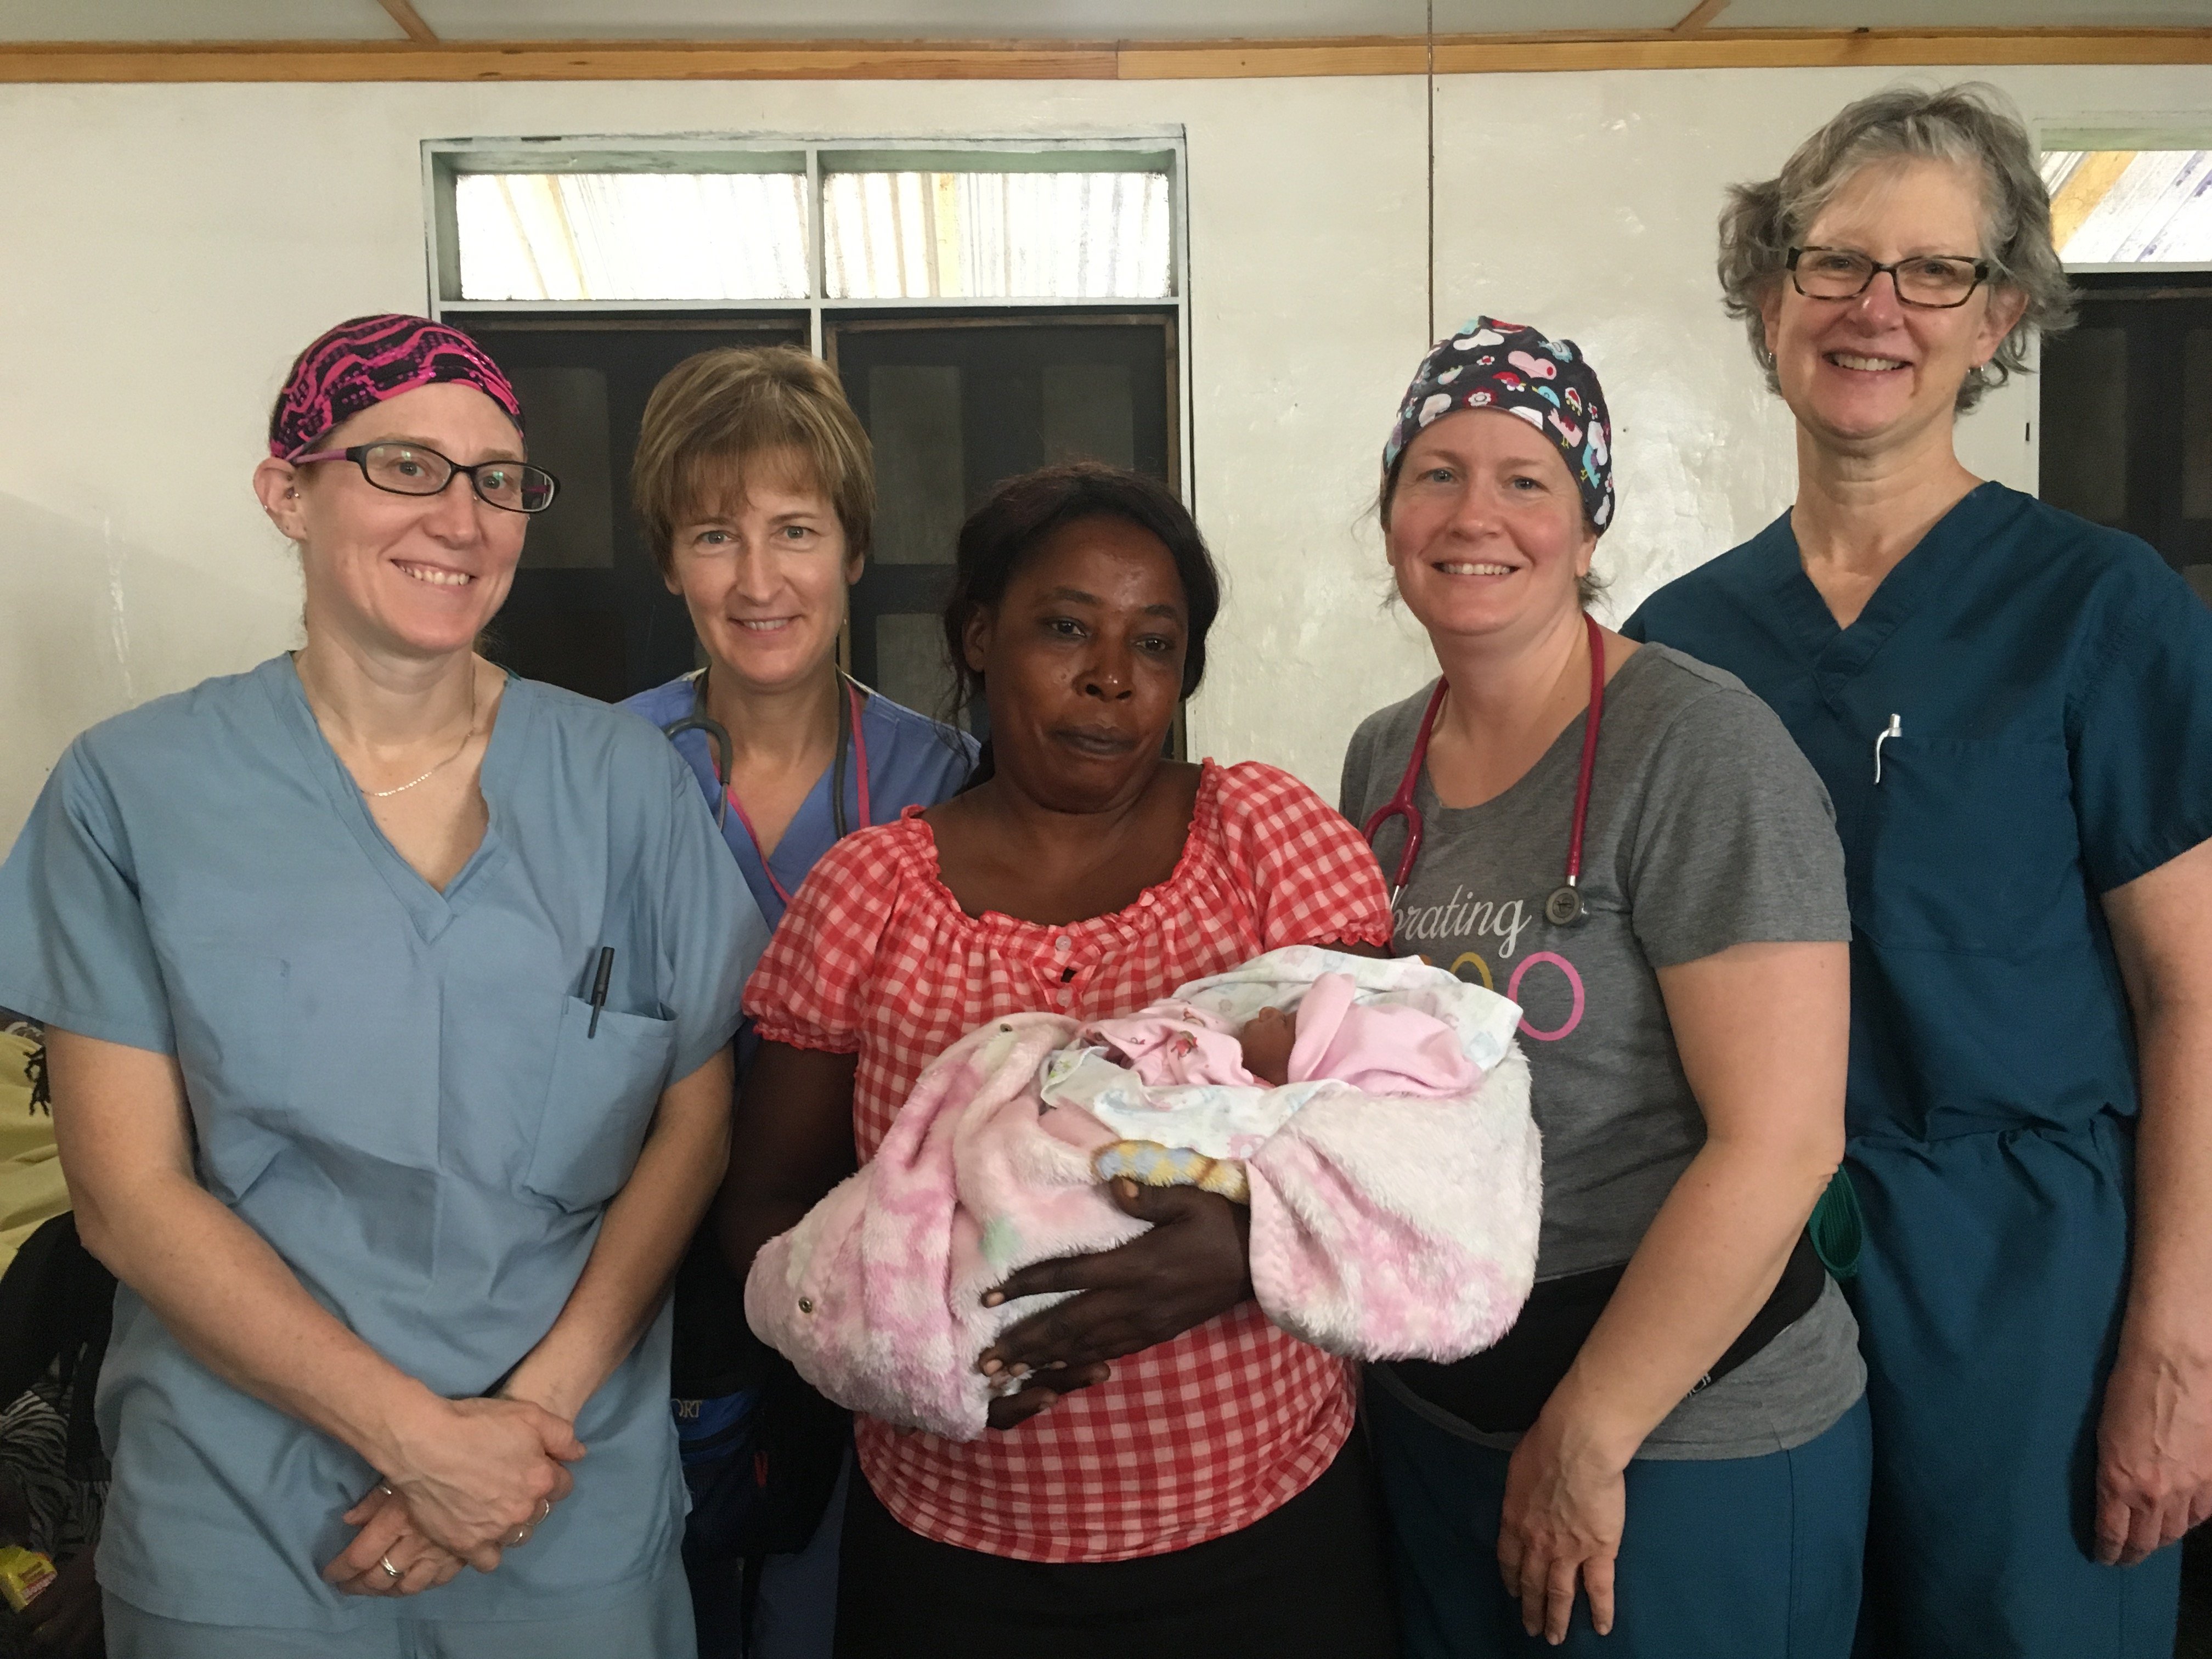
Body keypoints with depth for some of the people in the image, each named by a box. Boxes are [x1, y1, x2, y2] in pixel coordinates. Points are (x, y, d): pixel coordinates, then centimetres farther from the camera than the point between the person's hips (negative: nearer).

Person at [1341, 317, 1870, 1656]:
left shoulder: (1700, 748, -17)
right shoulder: (1385, 759, 3)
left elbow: (1778, 1146, -20)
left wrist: (1587, 1440, -15)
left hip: (1686, 1440, -6)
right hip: (1427, 1416, 6)